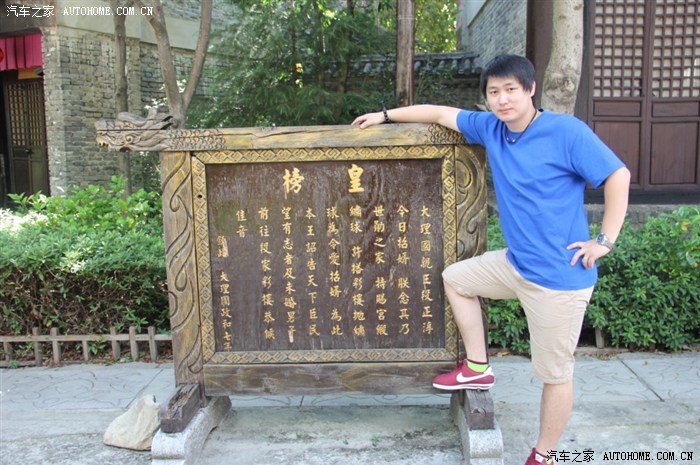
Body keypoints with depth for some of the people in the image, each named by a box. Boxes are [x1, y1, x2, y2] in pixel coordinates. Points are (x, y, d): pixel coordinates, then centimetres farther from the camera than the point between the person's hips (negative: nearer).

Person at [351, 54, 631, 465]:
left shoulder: (566, 131, -16)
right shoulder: (491, 128, 2)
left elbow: (618, 176, -14)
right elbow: (442, 113, 13)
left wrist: (605, 241, -16)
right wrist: (386, 115, 19)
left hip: (561, 277, -7)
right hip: (516, 263, 8)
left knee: (556, 374, 4)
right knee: (455, 279, 21)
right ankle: (478, 368, 31)